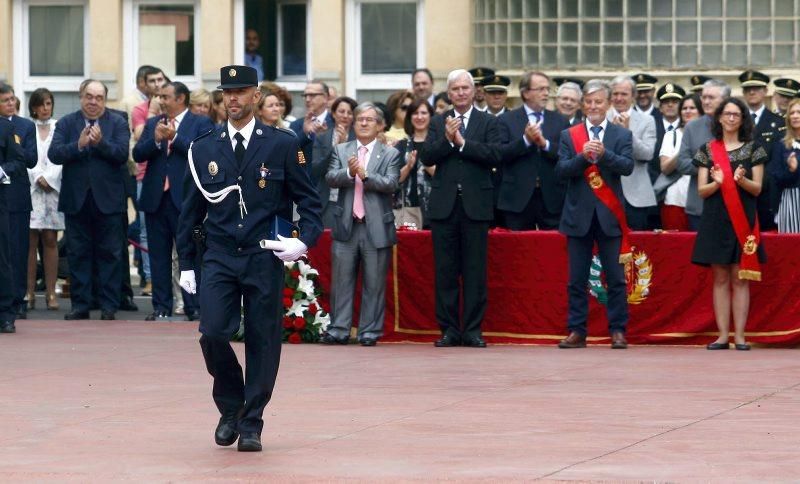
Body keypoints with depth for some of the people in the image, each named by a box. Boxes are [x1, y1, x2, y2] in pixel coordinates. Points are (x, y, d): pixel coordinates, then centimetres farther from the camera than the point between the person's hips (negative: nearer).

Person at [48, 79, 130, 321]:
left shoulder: (118, 123, 4)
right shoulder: (66, 123, 6)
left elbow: (122, 154, -10)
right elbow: (54, 154, -7)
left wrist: (100, 142, -23)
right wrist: (79, 145, -21)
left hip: (107, 199, -1)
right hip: (76, 199, 1)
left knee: (109, 253, 2)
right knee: (77, 253, 4)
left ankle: (108, 305, 6)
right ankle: (80, 305, 9)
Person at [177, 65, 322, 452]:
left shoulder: (282, 145, 2)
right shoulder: (203, 149, 8)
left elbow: (308, 200, 5)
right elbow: (190, 211, 13)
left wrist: (305, 239, -12)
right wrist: (186, 264, 10)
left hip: (264, 259, -1)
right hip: (219, 257, 1)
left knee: (262, 341, 1)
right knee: (213, 333, -12)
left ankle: (251, 424, 12)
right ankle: (230, 407, 11)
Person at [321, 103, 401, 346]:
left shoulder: (390, 154, 5)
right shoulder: (341, 150, 11)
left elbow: (391, 184, -9)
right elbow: (330, 178, -2)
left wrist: (365, 175, -21)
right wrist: (349, 172, -21)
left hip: (377, 227, -2)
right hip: (346, 225, 2)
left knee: (374, 284, 2)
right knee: (341, 280, 3)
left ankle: (370, 330, 8)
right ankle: (339, 329, 8)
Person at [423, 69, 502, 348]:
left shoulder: (488, 123, 6)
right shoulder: (438, 123, 11)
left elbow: (495, 155, -9)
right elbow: (427, 158, 0)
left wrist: (462, 141, -12)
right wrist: (447, 139, -15)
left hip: (475, 206, -2)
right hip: (444, 206, 2)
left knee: (475, 272, -1)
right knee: (445, 271, 3)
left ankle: (473, 330, 4)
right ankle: (449, 329, 8)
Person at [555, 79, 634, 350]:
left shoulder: (622, 135, 5)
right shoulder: (569, 136, 7)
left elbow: (627, 167, -9)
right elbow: (561, 170, -3)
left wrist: (603, 153, -24)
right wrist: (583, 157, -20)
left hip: (609, 215, -1)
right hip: (579, 215, 1)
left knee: (616, 279, 1)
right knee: (577, 280, 4)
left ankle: (618, 331, 6)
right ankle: (577, 331, 9)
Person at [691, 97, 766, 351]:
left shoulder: (753, 149, 6)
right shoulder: (708, 150, 7)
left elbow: (757, 188, 3)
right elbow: (702, 191, 4)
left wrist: (741, 180, -18)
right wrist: (717, 182, -17)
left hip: (742, 219, -1)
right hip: (716, 219, 1)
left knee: (740, 278, -3)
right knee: (720, 278, 1)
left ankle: (739, 336, -4)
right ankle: (722, 335, 1)